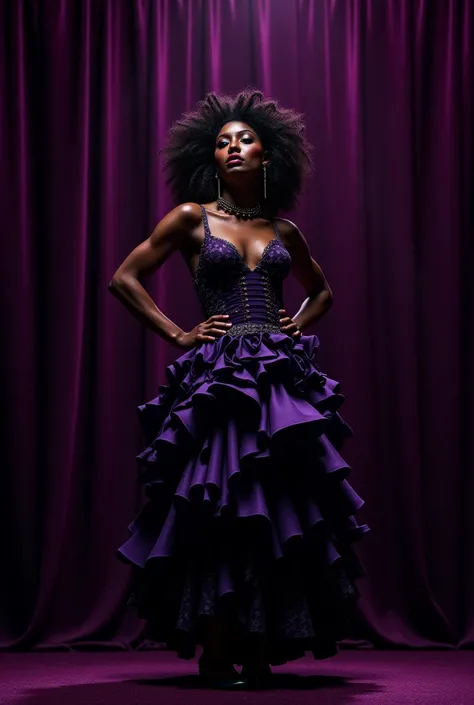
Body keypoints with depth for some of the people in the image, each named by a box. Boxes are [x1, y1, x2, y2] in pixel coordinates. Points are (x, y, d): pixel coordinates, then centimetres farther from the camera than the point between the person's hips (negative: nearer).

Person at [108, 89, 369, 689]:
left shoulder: (284, 231, 15)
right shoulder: (191, 218, 5)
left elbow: (322, 290, 31)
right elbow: (124, 279, 4)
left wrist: (300, 324, 11)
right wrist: (177, 335, -1)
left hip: (282, 379, 4)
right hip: (218, 380, -3)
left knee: (282, 514, 0)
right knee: (220, 511, -8)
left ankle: (262, 654, 9)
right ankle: (216, 655, 1)